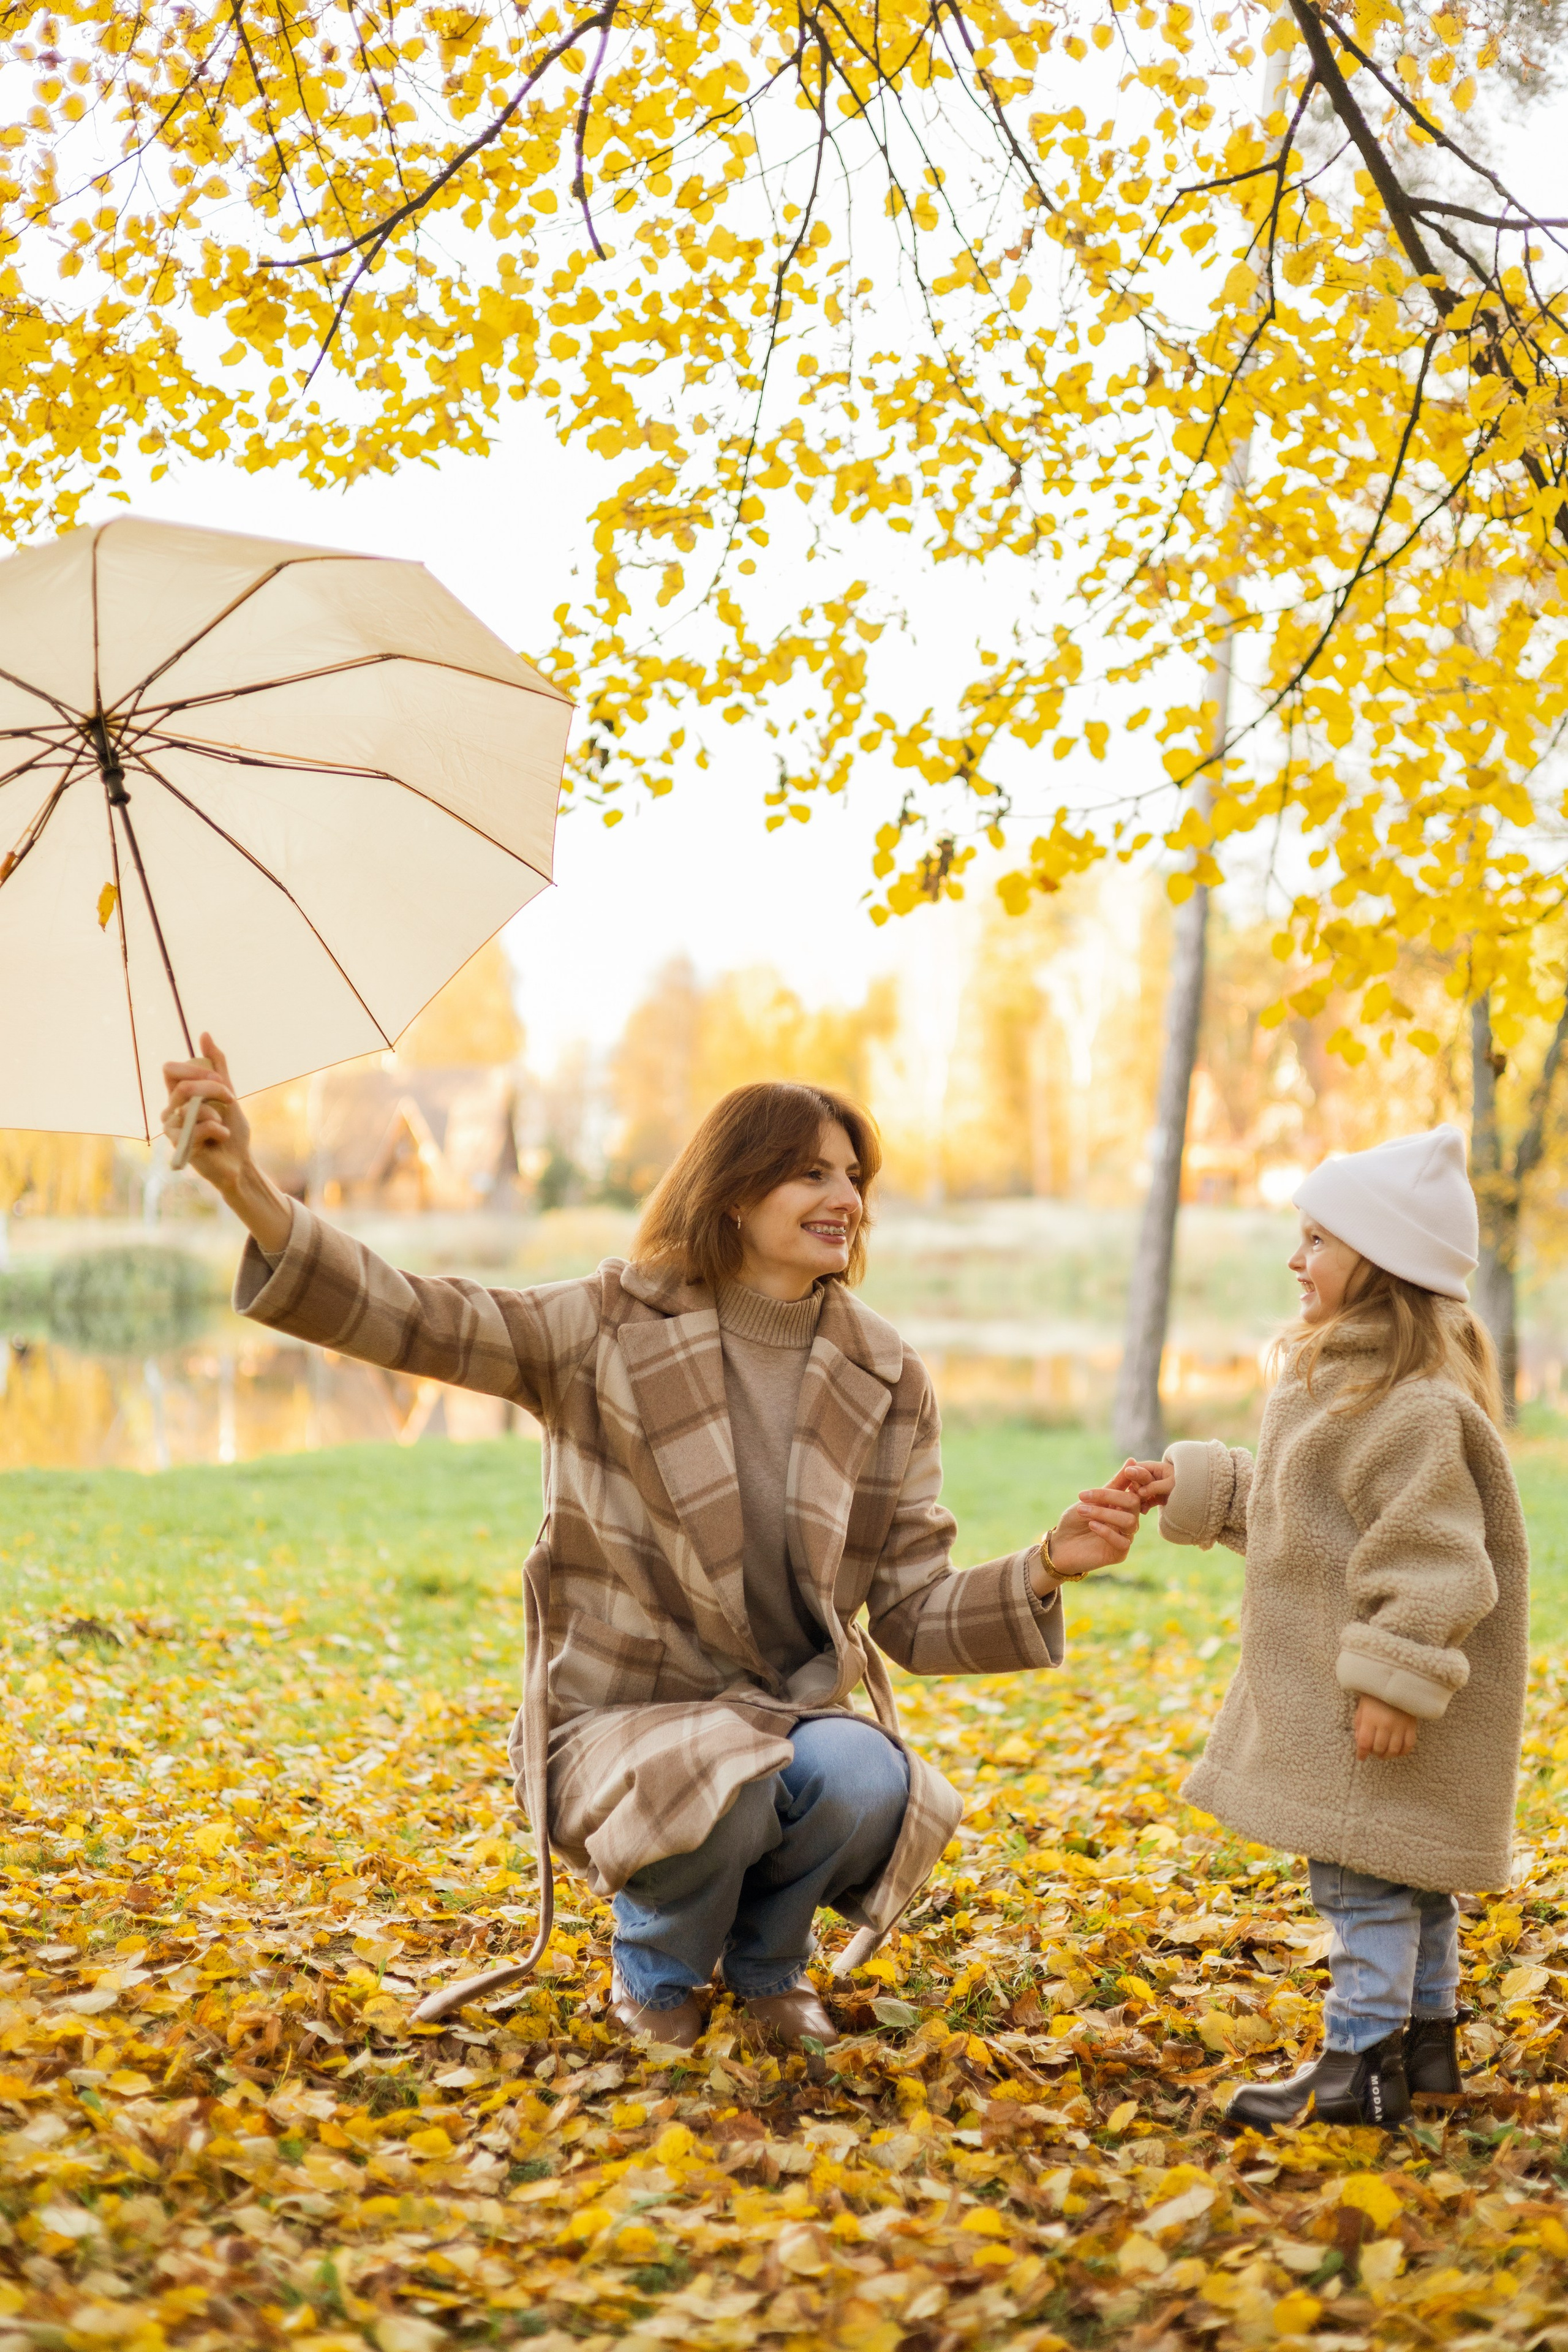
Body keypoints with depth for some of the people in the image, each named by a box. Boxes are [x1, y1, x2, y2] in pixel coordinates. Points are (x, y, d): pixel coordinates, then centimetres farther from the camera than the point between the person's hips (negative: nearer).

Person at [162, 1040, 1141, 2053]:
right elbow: (404, 1315, -18)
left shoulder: (887, 1383, 1)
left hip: (799, 1714, 3)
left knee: (862, 1778, -33)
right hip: (625, 1722, -2)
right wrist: (251, 1192, -33)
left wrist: (1047, 1566, -18)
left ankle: (769, 1961, 5)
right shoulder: (610, 1328, -7)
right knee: (730, 1795, -36)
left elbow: (914, 1619, 1)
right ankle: (657, 1967, 3)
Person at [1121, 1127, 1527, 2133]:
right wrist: (1194, 1486, 19)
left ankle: (1361, 2062, 2)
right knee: (1405, 1873, 17)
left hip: (1383, 1697, -11)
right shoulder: (1342, 1381, 12)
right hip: (1334, 1681, 11)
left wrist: (1395, 1680, -26)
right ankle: (1427, 2043, 27)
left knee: (1363, 1868, -5)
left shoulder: (1412, 1407, -23)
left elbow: (1433, 1561, -25)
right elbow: (1287, 1505, 24)